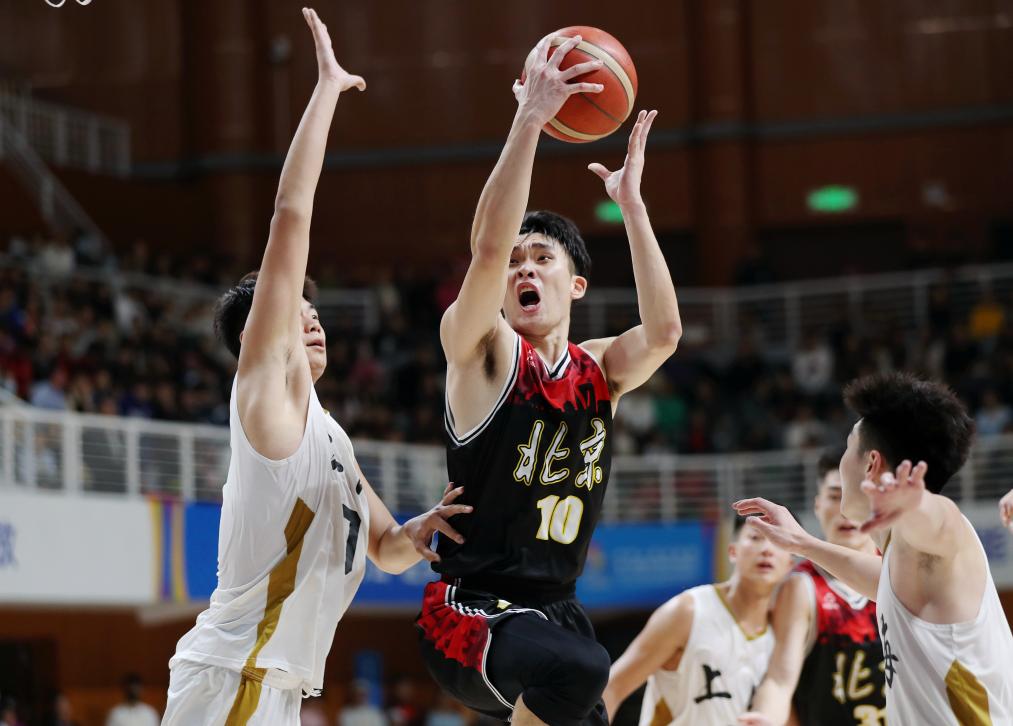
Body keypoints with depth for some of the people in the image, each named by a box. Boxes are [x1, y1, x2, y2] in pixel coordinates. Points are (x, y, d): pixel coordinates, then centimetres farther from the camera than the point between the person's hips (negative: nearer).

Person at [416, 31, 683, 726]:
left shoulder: (598, 371, 11)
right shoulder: (481, 350, -5)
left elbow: (664, 330, -9)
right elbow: (488, 247, -23)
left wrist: (630, 199, -8)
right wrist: (530, 120, -29)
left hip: (555, 610, 7)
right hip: (471, 613, -7)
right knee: (580, 668, -36)